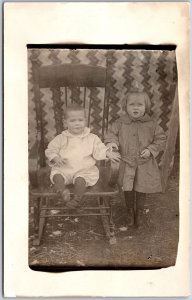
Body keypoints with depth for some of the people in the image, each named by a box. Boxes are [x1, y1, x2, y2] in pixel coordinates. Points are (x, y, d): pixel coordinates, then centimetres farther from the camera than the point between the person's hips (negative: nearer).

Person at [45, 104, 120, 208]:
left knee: (80, 179, -30)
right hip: (64, 169, 2)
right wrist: (55, 157, -14)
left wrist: (108, 153, -16)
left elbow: (99, 149, 3)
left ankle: (77, 199, -16)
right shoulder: (61, 138, 4)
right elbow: (50, 150, 6)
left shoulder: (92, 138, 4)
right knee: (57, 176, -26)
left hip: (84, 170, -1)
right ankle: (64, 193, -18)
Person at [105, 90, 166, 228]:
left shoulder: (151, 124, -5)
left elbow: (161, 139, 1)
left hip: (145, 164, 0)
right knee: (128, 189, 6)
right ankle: (130, 212, 31)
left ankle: (140, 213, 33)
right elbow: (111, 133, 7)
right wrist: (111, 142, -15)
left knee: (141, 190, 10)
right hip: (127, 163, 0)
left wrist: (151, 150, -12)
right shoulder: (120, 123, -4)